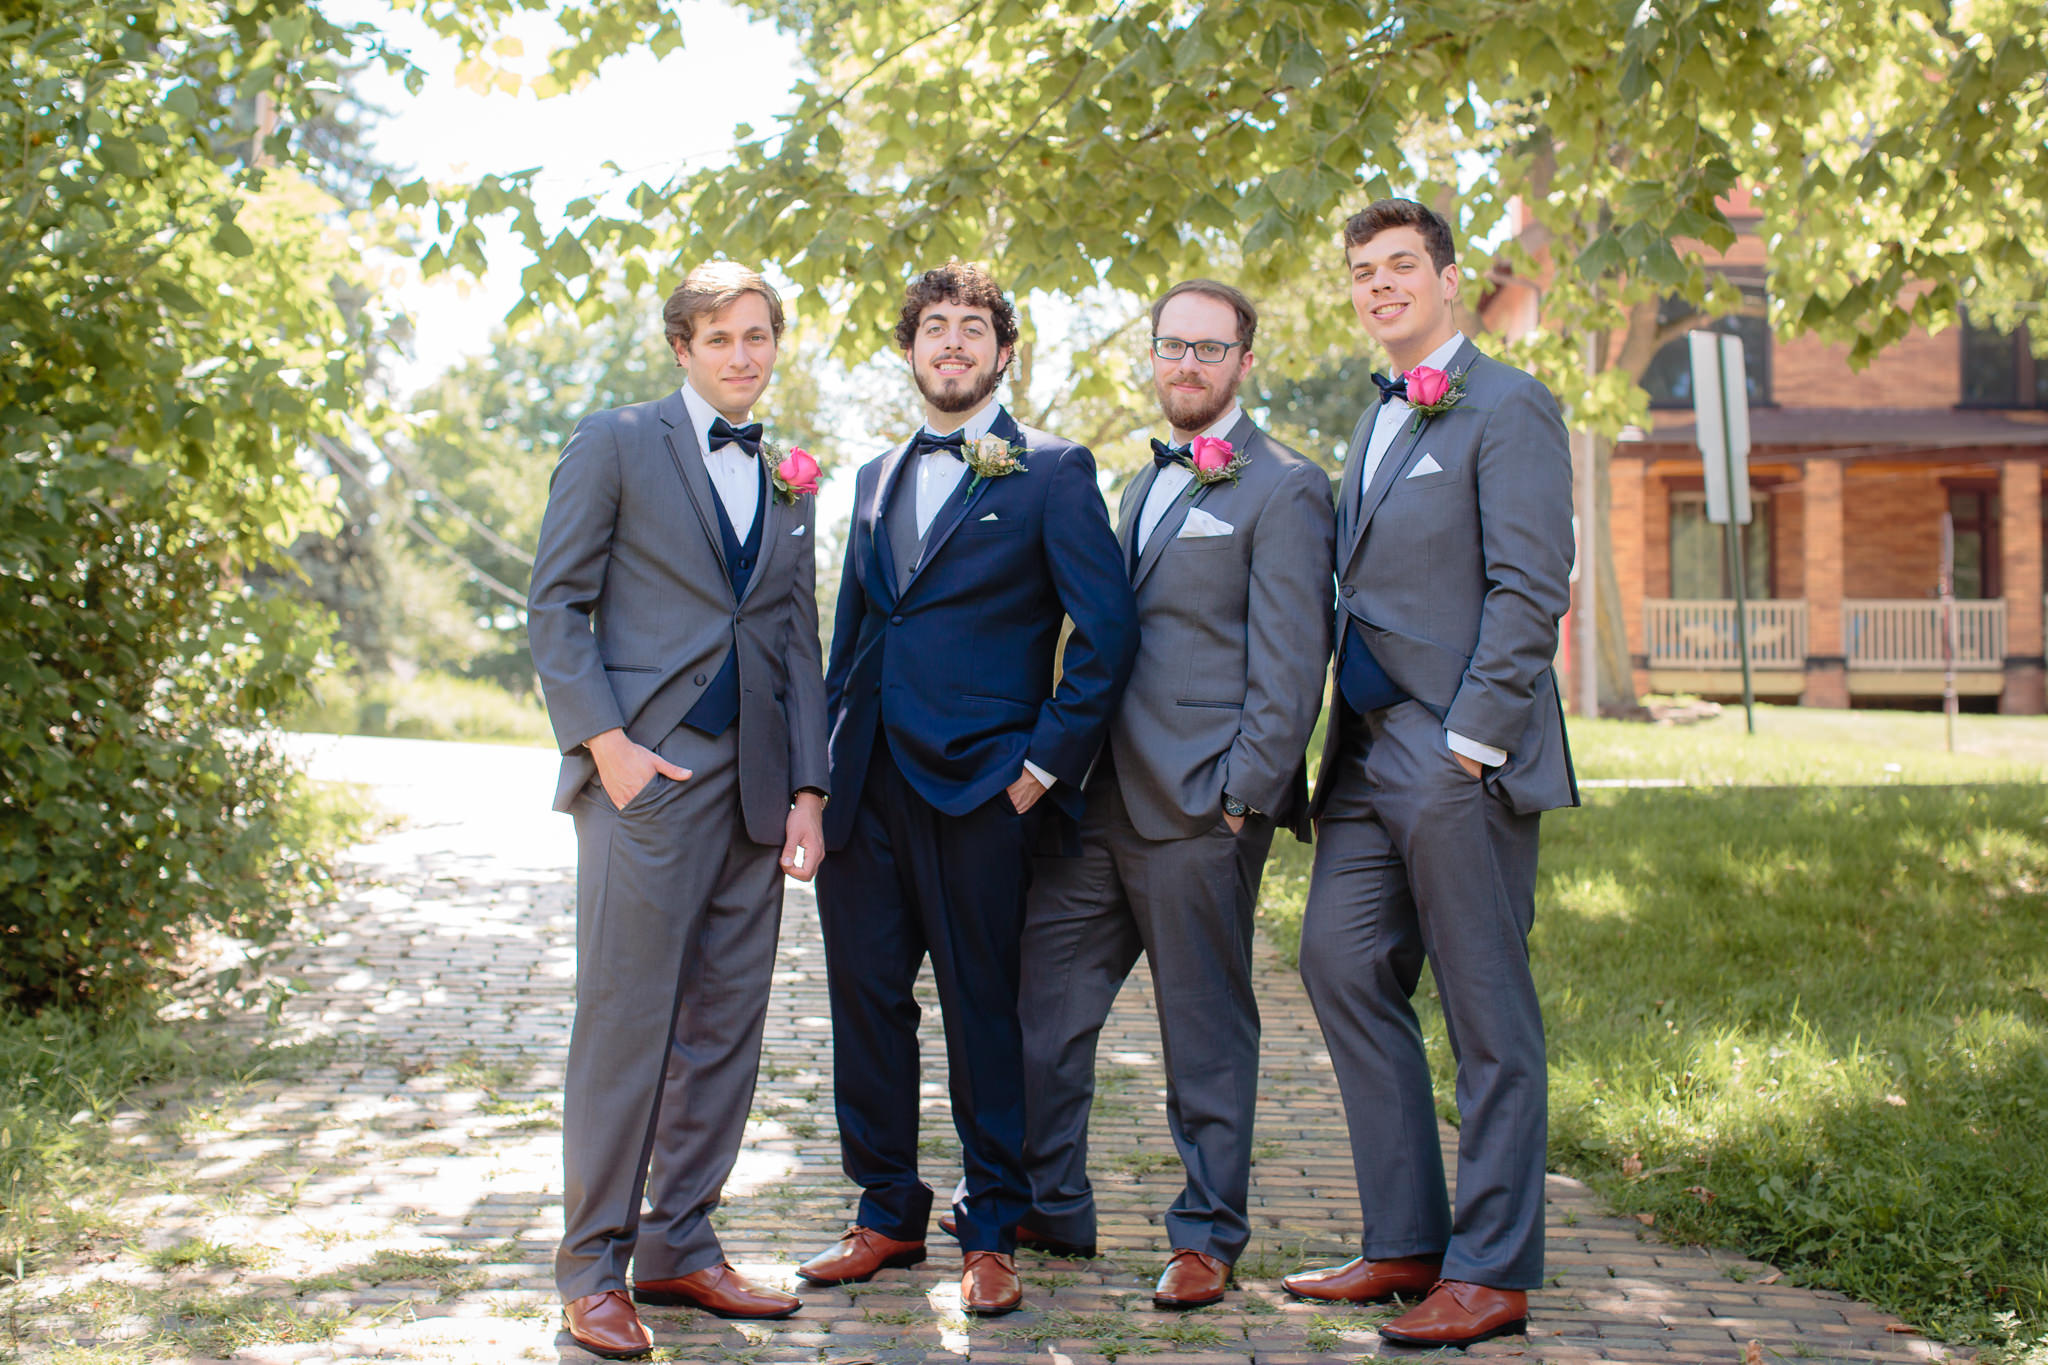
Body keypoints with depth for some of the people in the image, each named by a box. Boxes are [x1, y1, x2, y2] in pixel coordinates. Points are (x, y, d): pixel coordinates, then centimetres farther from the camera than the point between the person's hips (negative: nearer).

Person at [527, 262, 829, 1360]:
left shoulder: (791, 483, 18)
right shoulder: (615, 444, 2)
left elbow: (798, 644, 16)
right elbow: (556, 607, -2)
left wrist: (807, 791, 7)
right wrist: (604, 744, -13)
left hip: (754, 788, 6)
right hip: (647, 774, -5)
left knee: (726, 1030, 8)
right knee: (624, 1025, -5)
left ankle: (680, 1248, 18)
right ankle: (593, 1269, 5)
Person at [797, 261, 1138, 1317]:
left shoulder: (1051, 472, -1)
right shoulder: (878, 478, 18)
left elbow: (1105, 630, -7)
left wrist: (1045, 763, -10)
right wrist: (831, 759, 12)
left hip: (978, 788, -5)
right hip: (868, 786, 6)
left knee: (981, 1009, 1)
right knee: (865, 996, 8)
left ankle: (991, 1234, 13)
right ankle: (886, 1215, 22)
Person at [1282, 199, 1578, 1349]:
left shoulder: (1507, 408, -6)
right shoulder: (1378, 423, 20)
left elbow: (1530, 588, -14)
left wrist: (1473, 739, -18)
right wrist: (1341, 740, 13)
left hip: (1460, 758, -8)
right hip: (1369, 755, 9)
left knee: (1489, 1016, -1)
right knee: (1342, 965, 7)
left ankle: (1492, 1272, 6)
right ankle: (1407, 1242, 16)